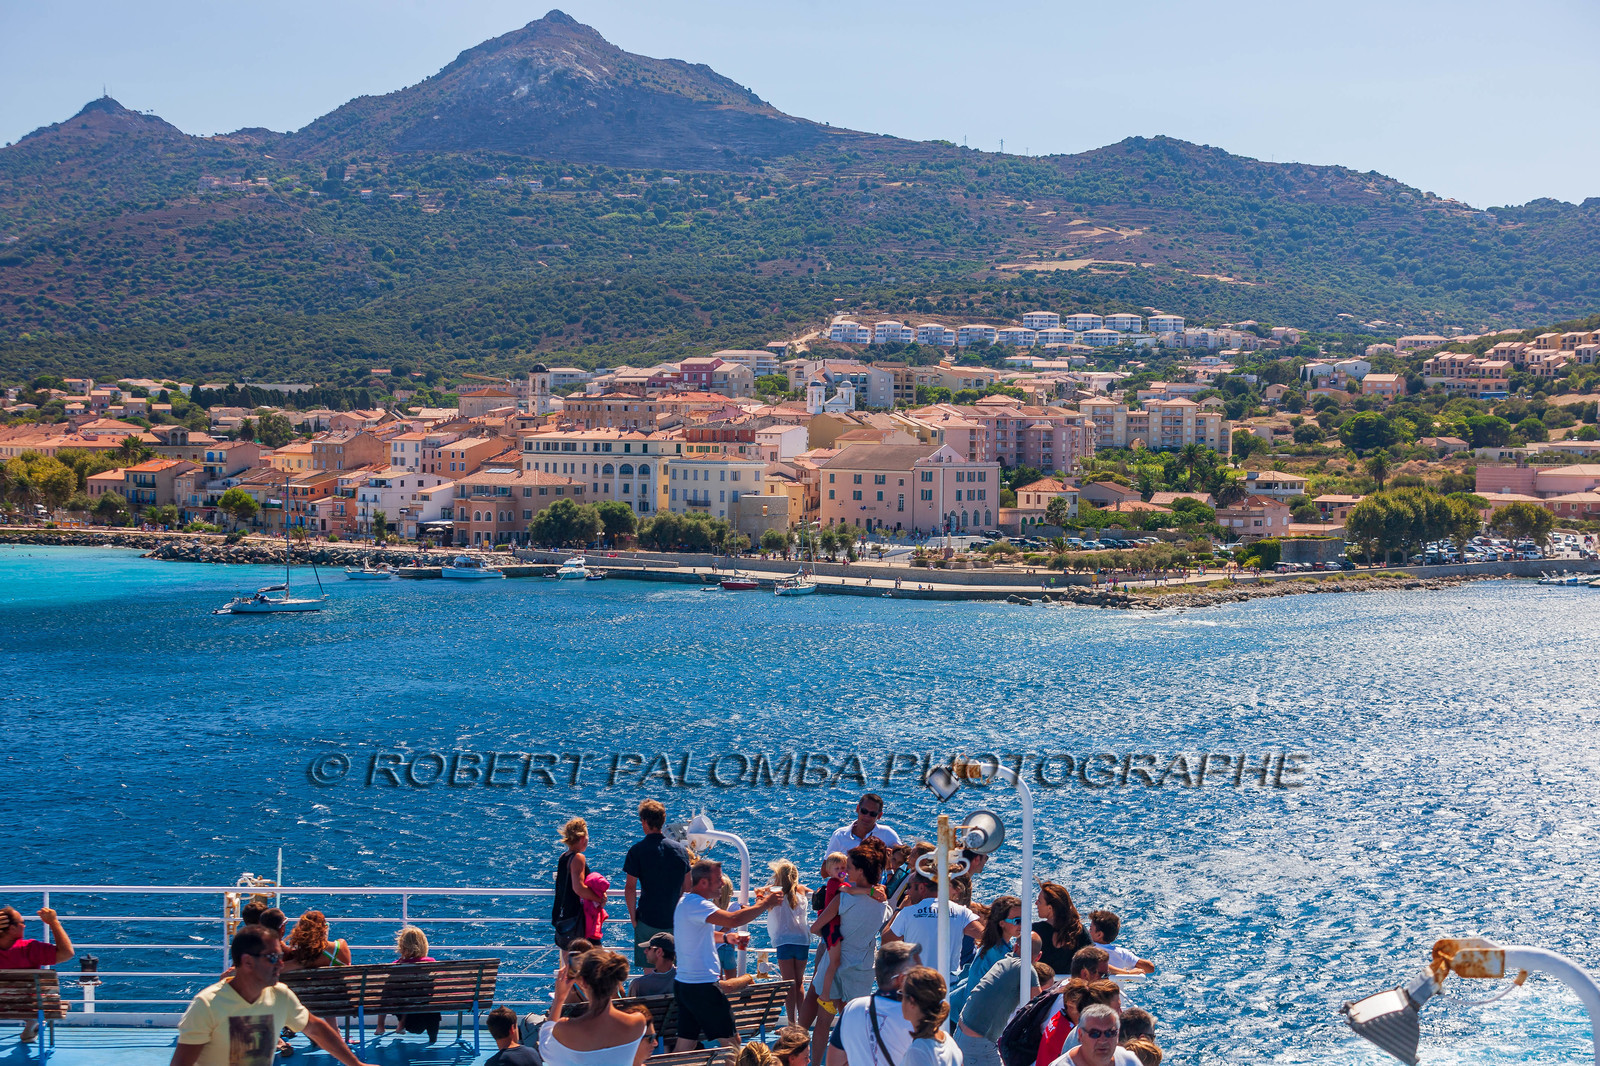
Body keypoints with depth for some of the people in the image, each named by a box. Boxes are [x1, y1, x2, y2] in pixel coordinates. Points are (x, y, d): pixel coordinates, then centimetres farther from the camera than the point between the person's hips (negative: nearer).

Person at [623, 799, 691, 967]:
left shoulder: (637, 851, -10)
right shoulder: (681, 849, 4)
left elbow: (630, 888, -13)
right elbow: (686, 886, 12)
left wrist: (633, 916, -3)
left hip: (648, 921, -4)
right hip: (674, 921, 4)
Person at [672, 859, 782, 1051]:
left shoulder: (686, 902, 16)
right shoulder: (696, 904, -18)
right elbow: (733, 920, -31)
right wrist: (765, 904, -20)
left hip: (684, 983, 10)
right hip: (702, 986, -10)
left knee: (686, 1043, 8)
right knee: (731, 1041, -3)